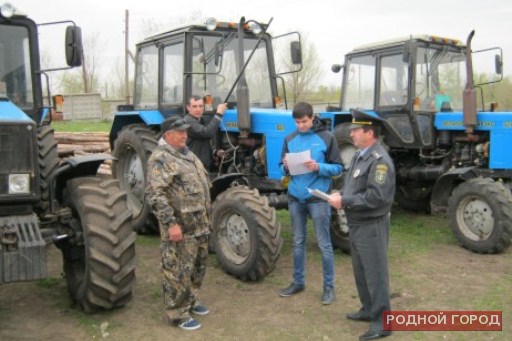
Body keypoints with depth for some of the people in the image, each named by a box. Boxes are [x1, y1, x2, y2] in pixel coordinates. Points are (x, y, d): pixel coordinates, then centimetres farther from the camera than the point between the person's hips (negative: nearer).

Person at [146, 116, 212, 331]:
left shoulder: (187, 154, 14)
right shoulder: (160, 158, -16)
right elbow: (155, 194, -24)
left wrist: (207, 215, 20)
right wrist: (171, 223, -26)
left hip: (199, 224, 9)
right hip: (180, 226, -9)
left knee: (197, 267, 19)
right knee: (179, 271, 1)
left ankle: (191, 301, 36)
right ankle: (176, 313, 14)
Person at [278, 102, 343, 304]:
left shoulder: (326, 137, -5)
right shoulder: (290, 139, 7)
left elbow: (337, 168, -4)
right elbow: (283, 169, 11)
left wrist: (318, 167, -21)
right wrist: (286, 166, -12)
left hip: (318, 198, -4)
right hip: (295, 198, 4)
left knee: (324, 244, 4)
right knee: (298, 243, 14)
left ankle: (329, 287, 15)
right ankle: (298, 282, 28)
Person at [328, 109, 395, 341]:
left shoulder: (379, 160, -19)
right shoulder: (359, 155, 11)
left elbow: (376, 197, -26)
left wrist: (345, 201, -22)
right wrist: (340, 195, 0)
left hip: (371, 226, -10)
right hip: (356, 224, 10)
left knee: (375, 273, 0)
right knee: (361, 270, 20)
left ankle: (381, 322, 11)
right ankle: (369, 310, 36)